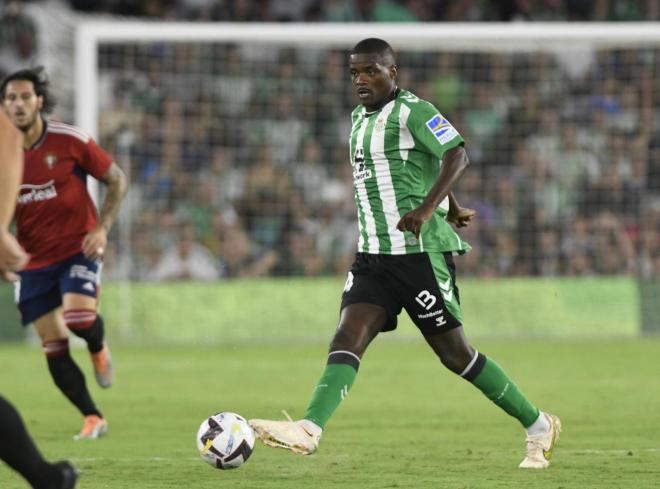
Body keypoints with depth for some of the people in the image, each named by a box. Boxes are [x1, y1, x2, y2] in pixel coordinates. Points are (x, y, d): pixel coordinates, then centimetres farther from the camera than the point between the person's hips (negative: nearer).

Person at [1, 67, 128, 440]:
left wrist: (102, 228, -12)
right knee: (54, 346, -1)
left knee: (79, 317, -27)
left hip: (78, 250, -3)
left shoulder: (71, 141, -12)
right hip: (34, 261, 3)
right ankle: (93, 418, 13)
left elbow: (117, 180, -1)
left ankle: (99, 348, 10)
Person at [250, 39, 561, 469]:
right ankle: (309, 430, -28)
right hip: (373, 256, 7)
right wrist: (452, 208, 36)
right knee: (348, 336, -12)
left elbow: (456, 155, -21)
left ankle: (538, 427, 12)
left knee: (454, 352, -2)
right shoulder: (360, 119, 16)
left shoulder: (413, 112, -9)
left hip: (421, 252, -7)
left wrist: (427, 208, -33)